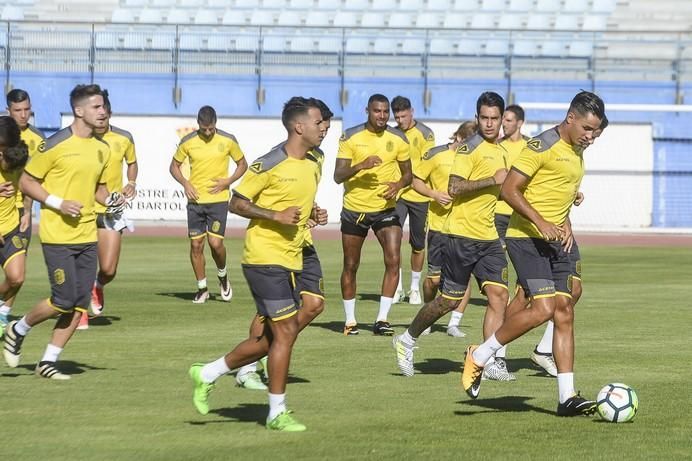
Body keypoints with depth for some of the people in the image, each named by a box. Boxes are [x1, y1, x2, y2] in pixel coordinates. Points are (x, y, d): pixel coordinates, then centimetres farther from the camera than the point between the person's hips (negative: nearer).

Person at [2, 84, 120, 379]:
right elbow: (26, 182, -6)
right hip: (57, 236, -7)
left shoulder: (102, 149, 10)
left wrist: (110, 200, 3)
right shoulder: (57, 145, -11)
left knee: (79, 305, 2)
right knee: (64, 301, -10)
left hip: (87, 236, 7)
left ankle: (48, 362, 12)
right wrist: (58, 203, -17)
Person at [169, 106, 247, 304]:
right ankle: (202, 288, 15)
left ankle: (223, 276, 18)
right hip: (195, 200, 2)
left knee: (215, 242, -11)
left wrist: (228, 181, -7)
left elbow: (242, 164, 10)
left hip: (218, 199, -2)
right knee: (196, 244, 1)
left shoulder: (228, 141, -3)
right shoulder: (188, 142, -1)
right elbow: (174, 165, 12)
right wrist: (185, 183, -6)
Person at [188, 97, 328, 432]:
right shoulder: (270, 165, -13)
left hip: (291, 260, 9)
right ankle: (277, 413, 1)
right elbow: (236, 203, -10)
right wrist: (276, 215, -21)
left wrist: (311, 215, 4)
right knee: (285, 331, -9)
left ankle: (207, 374, 26)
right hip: (265, 257, -9)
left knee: (271, 339, 10)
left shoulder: (313, 167, 12)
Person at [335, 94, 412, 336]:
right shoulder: (350, 137, -7)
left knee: (393, 261, -14)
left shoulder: (398, 139, -1)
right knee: (350, 266, 7)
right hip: (354, 208, -1)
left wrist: (398, 184, -13)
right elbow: (338, 176, -11)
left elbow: (407, 173, 9)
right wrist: (362, 165, -28)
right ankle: (350, 320, 21)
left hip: (385, 207, 1)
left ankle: (382, 320, -8)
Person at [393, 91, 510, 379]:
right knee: (450, 299, 0)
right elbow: (454, 188, -22)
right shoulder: (470, 148, -11)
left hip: (488, 236, 7)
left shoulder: (501, 152, 16)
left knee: (498, 295, -8)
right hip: (461, 234, -7)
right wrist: (493, 180, -20)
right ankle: (408, 340, 22)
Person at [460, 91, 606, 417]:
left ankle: (567, 396, 0)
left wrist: (565, 223, 10)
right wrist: (541, 223, -22)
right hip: (526, 238, -9)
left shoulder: (577, 152, 16)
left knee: (564, 312, 1)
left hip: (555, 242, 9)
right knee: (544, 308, -18)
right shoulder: (542, 146, -12)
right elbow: (509, 190, -16)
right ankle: (478, 357, -2)